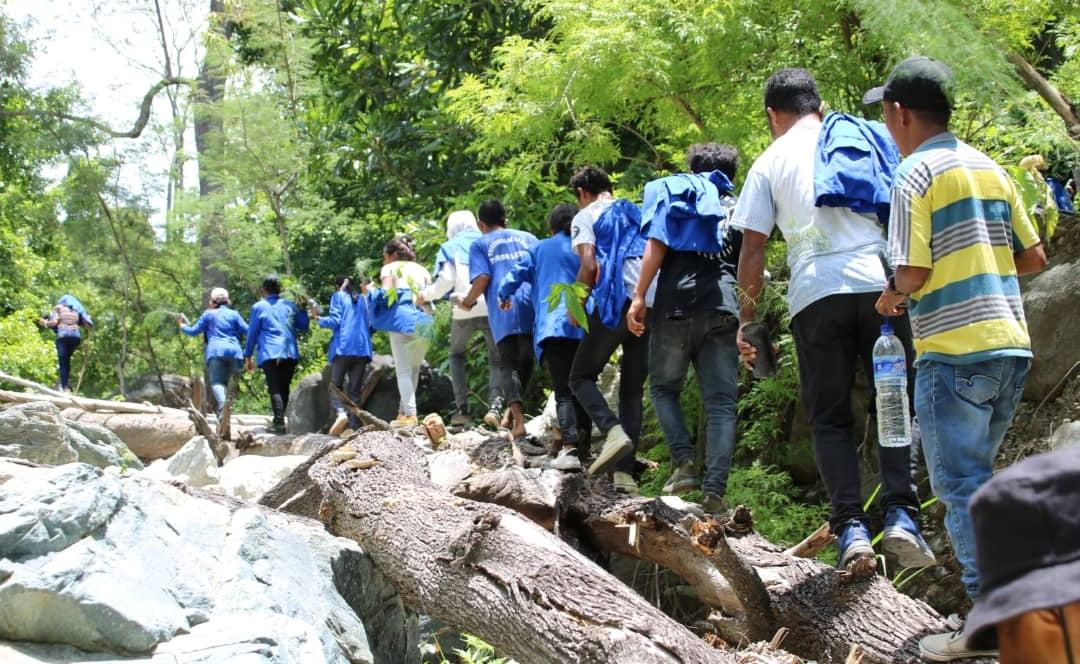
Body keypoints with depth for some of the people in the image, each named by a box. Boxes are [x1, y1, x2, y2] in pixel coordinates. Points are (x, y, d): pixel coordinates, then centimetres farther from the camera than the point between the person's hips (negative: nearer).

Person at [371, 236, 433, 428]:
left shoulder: (390, 269, 9)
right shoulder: (422, 270, 21)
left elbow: (386, 293, -4)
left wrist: (372, 293, 13)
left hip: (401, 320, -4)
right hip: (423, 322, 4)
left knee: (403, 370, -5)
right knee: (414, 369, 12)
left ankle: (410, 415, -16)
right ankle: (404, 411, 9)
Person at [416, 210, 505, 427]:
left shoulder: (450, 247, 11)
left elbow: (445, 281, -1)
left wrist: (426, 295, 14)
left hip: (464, 310, 0)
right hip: (492, 308, 0)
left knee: (457, 355, 21)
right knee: (496, 360, 8)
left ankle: (461, 408, 9)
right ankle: (495, 404, -17)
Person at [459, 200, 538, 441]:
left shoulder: (480, 244, 11)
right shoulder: (528, 238, 19)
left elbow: (482, 278, -3)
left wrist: (468, 301, 13)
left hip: (503, 311, -2)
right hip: (532, 306, 2)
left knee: (509, 365, 0)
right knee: (526, 361, 16)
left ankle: (518, 421, -16)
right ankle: (513, 412, 14)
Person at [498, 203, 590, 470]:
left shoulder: (540, 249, 12)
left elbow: (517, 274, 10)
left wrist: (504, 296, 28)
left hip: (552, 327, -2)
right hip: (584, 329, 2)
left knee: (563, 390, -8)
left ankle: (570, 448, -24)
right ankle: (583, 446, 12)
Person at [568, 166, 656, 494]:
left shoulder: (585, 217, 8)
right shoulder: (638, 214, 24)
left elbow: (589, 266, -6)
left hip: (616, 303, -5)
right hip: (653, 305, 5)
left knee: (582, 377, 9)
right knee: (633, 389, 11)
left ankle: (613, 431, -18)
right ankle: (625, 472, 1)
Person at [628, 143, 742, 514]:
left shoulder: (674, 189, 14)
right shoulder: (737, 208, 21)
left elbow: (656, 246, -2)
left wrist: (639, 297, -5)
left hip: (676, 304, -1)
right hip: (723, 310, 2)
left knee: (664, 387, 16)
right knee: (721, 402, 0)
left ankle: (684, 462, -4)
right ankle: (715, 492, -11)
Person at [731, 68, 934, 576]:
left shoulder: (770, 162, 12)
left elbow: (752, 248, 8)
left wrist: (746, 321, 13)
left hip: (816, 293, -1)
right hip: (880, 284, 1)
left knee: (830, 418, 8)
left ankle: (850, 528, -7)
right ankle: (901, 515, -8)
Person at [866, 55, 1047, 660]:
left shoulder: (916, 174, -9)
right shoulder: (990, 168, 13)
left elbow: (912, 274, -15)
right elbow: (1034, 258, 14)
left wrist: (891, 298, 5)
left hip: (955, 350, -8)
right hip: (1011, 344, 8)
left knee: (962, 484, -1)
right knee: (979, 477, 17)